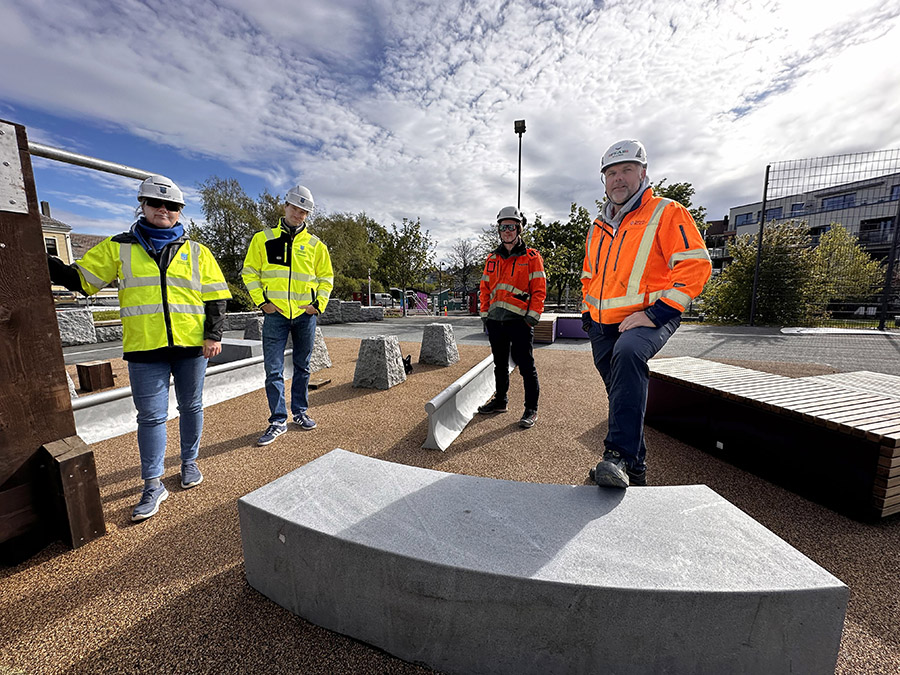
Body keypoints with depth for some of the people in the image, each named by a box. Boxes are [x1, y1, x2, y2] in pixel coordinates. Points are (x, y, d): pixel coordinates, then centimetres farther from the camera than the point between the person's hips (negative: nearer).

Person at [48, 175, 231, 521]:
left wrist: (214, 334, -4)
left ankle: (189, 462, 31)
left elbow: (216, 295, 5)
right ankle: (153, 485, 16)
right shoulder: (118, 247, 10)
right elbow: (81, 279, 12)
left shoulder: (196, 252, 8)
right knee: (151, 415, 3)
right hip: (145, 349, 0)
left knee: (191, 407, 12)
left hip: (192, 347, 0)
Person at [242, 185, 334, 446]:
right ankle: (278, 420, 11)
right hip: (276, 314, -1)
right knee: (274, 370, -1)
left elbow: (326, 277, 11)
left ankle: (300, 412, 26)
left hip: (305, 314, 1)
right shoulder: (264, 238, 6)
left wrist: (319, 304, -1)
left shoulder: (315, 244, 7)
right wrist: (261, 301, -3)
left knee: (302, 367, 11)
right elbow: (249, 272, 8)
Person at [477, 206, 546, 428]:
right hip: (495, 320, 5)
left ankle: (531, 409, 11)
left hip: (519, 320, -5)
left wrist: (532, 317, -11)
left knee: (526, 366, -1)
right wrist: (485, 314, 9)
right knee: (500, 364, 15)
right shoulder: (492, 259, 15)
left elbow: (539, 290, -2)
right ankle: (500, 400, 31)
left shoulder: (531, 257, 2)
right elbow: (485, 288, 17)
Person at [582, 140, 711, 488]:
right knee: (622, 394, 10)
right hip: (603, 326, 6)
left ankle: (619, 455, -33)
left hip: (647, 319, -6)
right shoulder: (598, 227, 18)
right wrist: (588, 313, 15)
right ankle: (635, 468, 25)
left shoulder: (665, 212, 0)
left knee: (627, 354, -37)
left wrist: (657, 313, -19)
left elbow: (695, 264, -10)